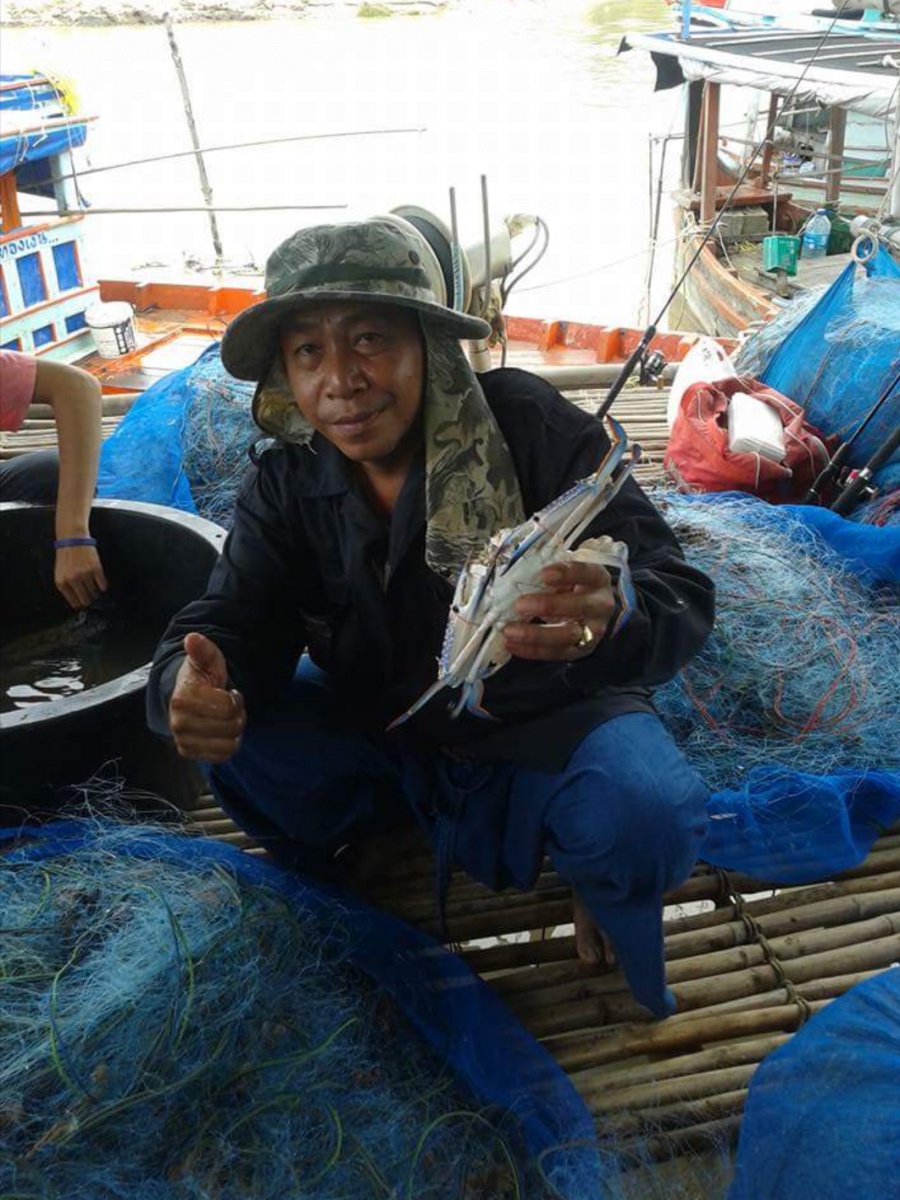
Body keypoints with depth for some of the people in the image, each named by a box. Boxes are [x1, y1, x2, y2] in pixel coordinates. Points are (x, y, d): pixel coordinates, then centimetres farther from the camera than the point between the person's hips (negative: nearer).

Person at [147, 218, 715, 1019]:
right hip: (381, 736, 4)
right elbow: (237, 623, -14)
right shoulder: (285, 485, -8)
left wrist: (613, 614, -52)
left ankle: (604, 890, 5)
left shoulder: (532, 427, -22)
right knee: (236, 737, -18)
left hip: (550, 725, -3)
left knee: (646, 817, -33)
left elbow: (680, 598, -26)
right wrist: (197, 684, -39)